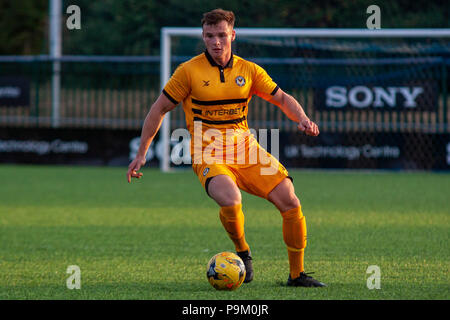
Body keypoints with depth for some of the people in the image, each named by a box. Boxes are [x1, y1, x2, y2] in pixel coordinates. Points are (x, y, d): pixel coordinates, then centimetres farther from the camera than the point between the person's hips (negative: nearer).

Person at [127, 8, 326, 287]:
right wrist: (141, 154, 2)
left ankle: (297, 274, 8)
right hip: (209, 156, -4)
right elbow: (160, 109, 3)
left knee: (290, 203, -9)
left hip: (245, 149, 4)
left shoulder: (249, 70, 5)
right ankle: (242, 253, -2)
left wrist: (302, 119, -6)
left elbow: (282, 98, 15)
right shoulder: (189, 71, -4)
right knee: (231, 201, -34)